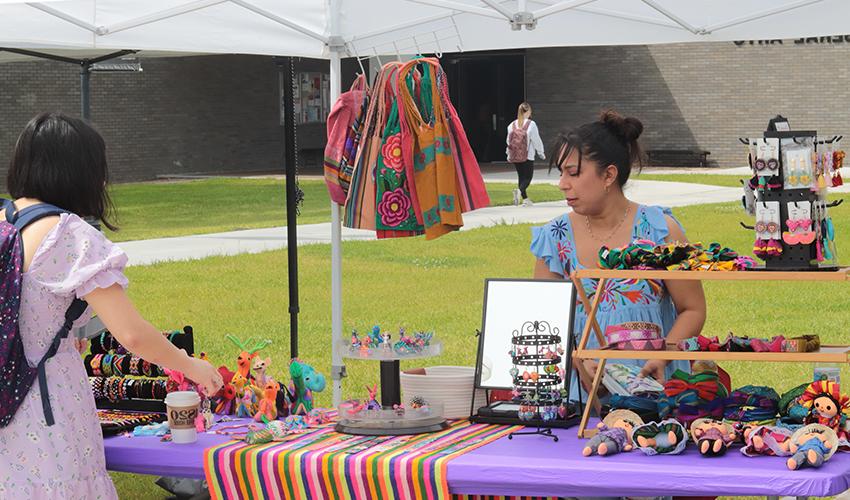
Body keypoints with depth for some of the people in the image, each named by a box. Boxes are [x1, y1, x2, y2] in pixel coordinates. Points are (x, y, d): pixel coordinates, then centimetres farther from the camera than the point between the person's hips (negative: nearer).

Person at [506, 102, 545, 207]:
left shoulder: (512, 125, 2)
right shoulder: (531, 124, -12)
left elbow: (508, 141, 9)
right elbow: (536, 140, -7)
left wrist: (509, 154, 23)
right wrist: (541, 153, 6)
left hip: (515, 157, 5)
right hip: (528, 157, -5)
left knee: (521, 176, 15)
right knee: (528, 177, 1)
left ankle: (525, 199, 16)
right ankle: (519, 191, -27)